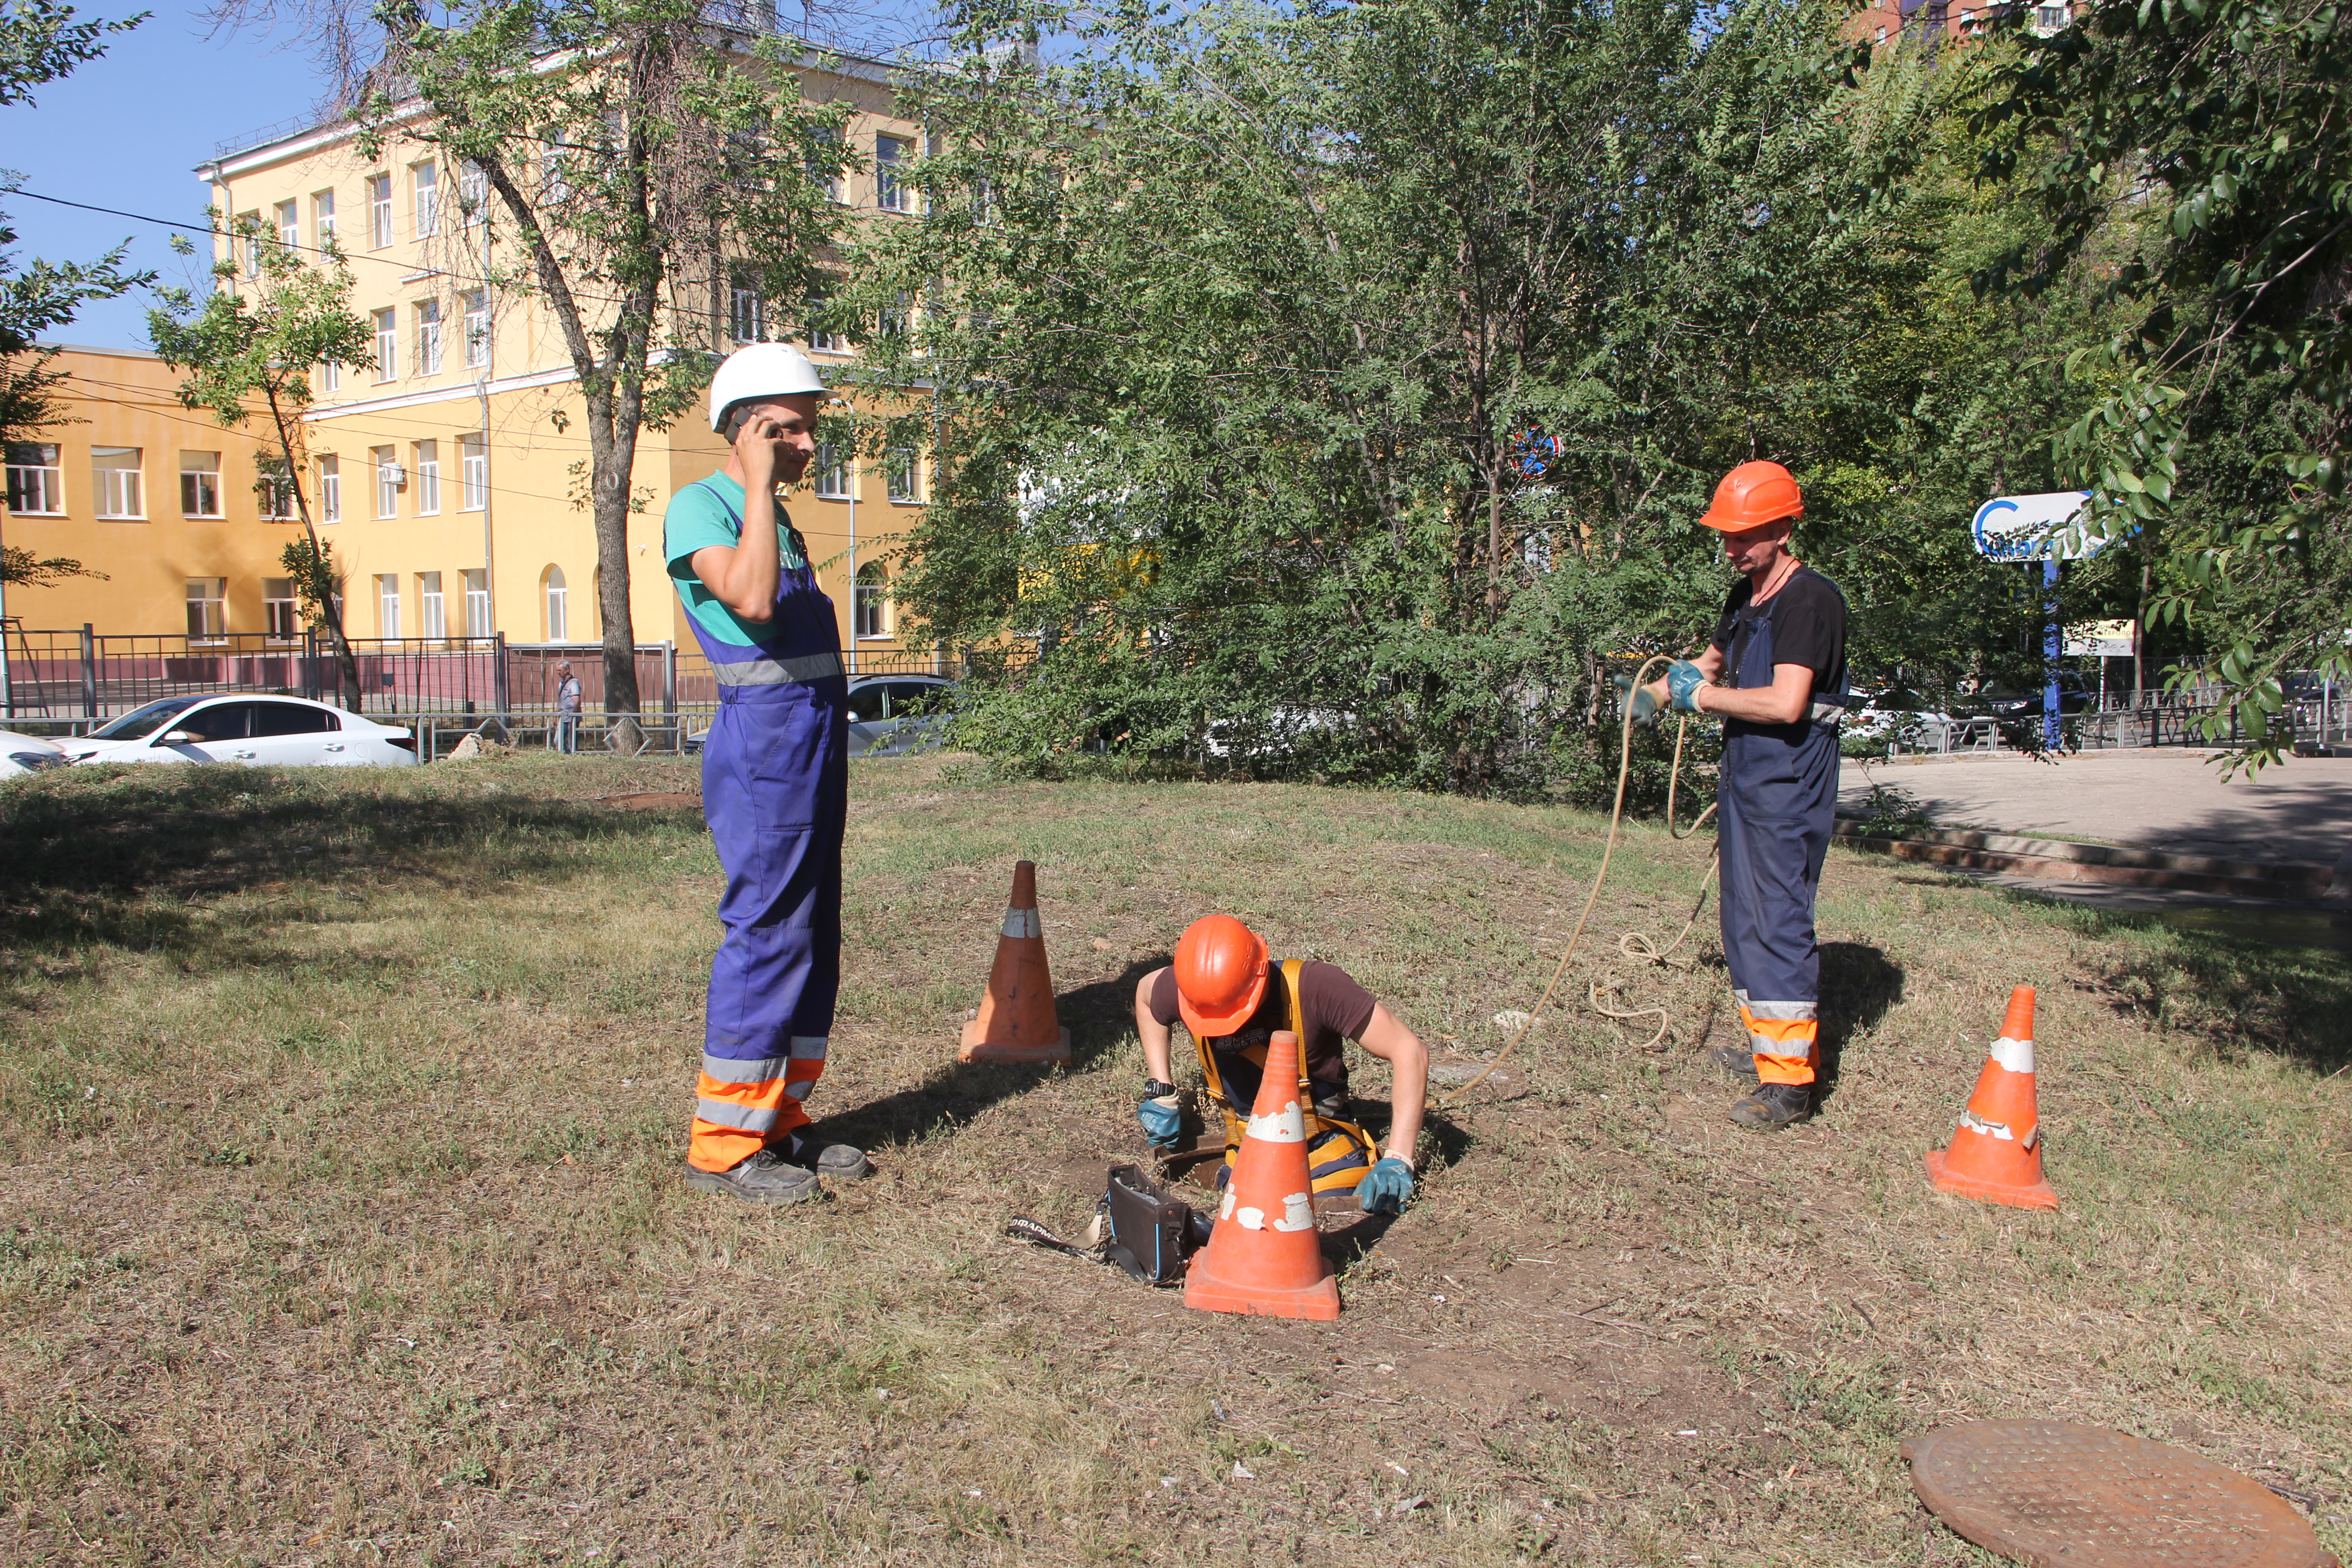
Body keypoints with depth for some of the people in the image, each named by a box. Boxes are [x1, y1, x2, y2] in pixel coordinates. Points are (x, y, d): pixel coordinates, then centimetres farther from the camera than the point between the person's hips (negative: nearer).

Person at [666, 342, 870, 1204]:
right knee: (766, 930, -8)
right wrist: (758, 485, -18)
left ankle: (780, 1118, 19)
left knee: (812, 934, 10)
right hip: (762, 738, -9)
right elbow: (749, 599, -26)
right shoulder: (700, 506, -8)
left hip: (817, 736, 9)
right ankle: (724, 1142, 0)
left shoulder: (778, 515, 20)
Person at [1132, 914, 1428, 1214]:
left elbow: (1410, 1051, -21)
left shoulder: (1313, 987, -25)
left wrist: (1397, 1161, -26)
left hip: (1327, 1163, -3)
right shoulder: (1187, 990, -13)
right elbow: (1146, 992, 13)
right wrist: (1161, 1094, 8)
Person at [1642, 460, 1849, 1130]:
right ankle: (1766, 1047, 28)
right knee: (1744, 917, 15)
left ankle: (1790, 1080, -7)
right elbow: (1712, 659, 33)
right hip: (1744, 775, 10)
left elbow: (1786, 702, -27)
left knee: (1779, 919, -10)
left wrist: (1705, 696, -14)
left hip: (1789, 786, -10)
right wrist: (1658, 690, 18)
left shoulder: (1810, 598, -16)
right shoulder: (1744, 596, 13)